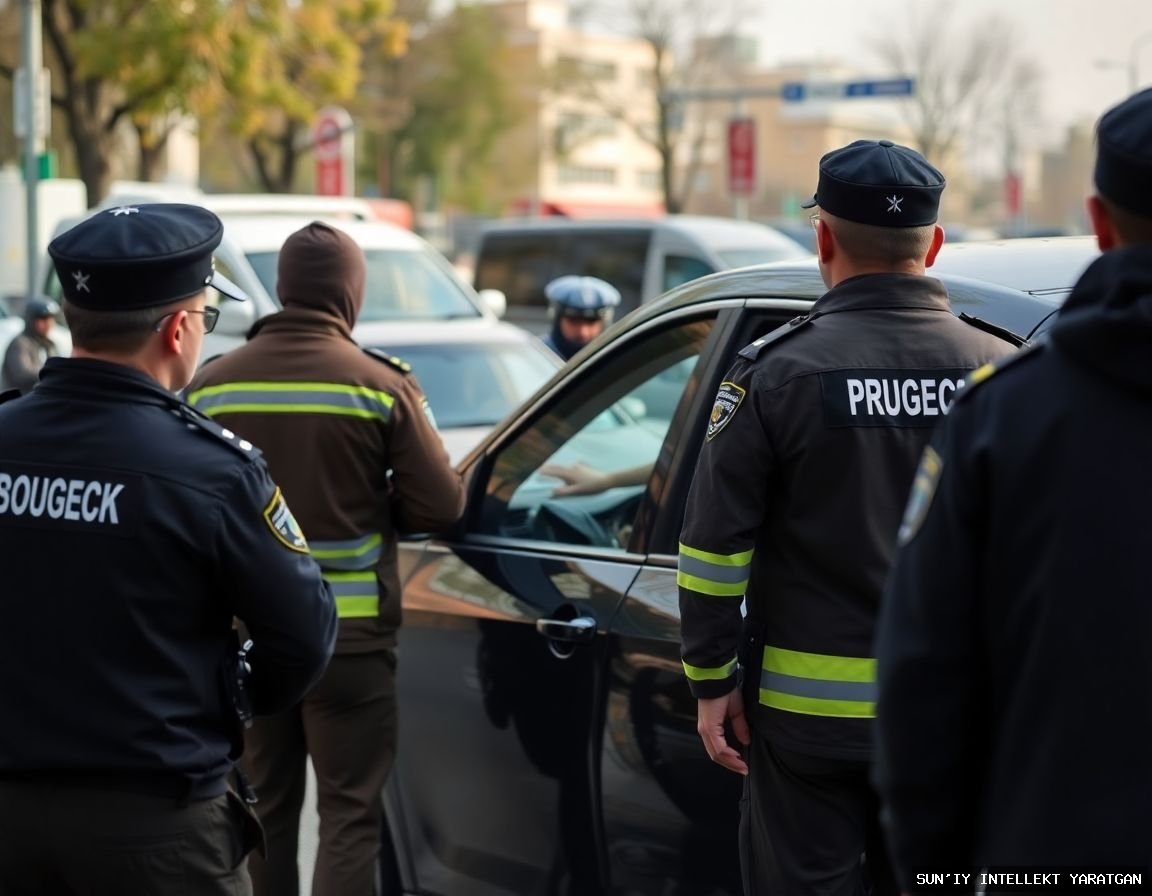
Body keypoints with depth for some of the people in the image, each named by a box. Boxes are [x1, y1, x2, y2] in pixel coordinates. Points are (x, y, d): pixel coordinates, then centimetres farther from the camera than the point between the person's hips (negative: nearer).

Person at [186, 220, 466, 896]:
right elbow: (439, 505, -8)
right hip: (350, 632, -3)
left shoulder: (212, 384, -2)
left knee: (262, 810, 16)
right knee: (350, 814, 3)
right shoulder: (380, 384, -10)